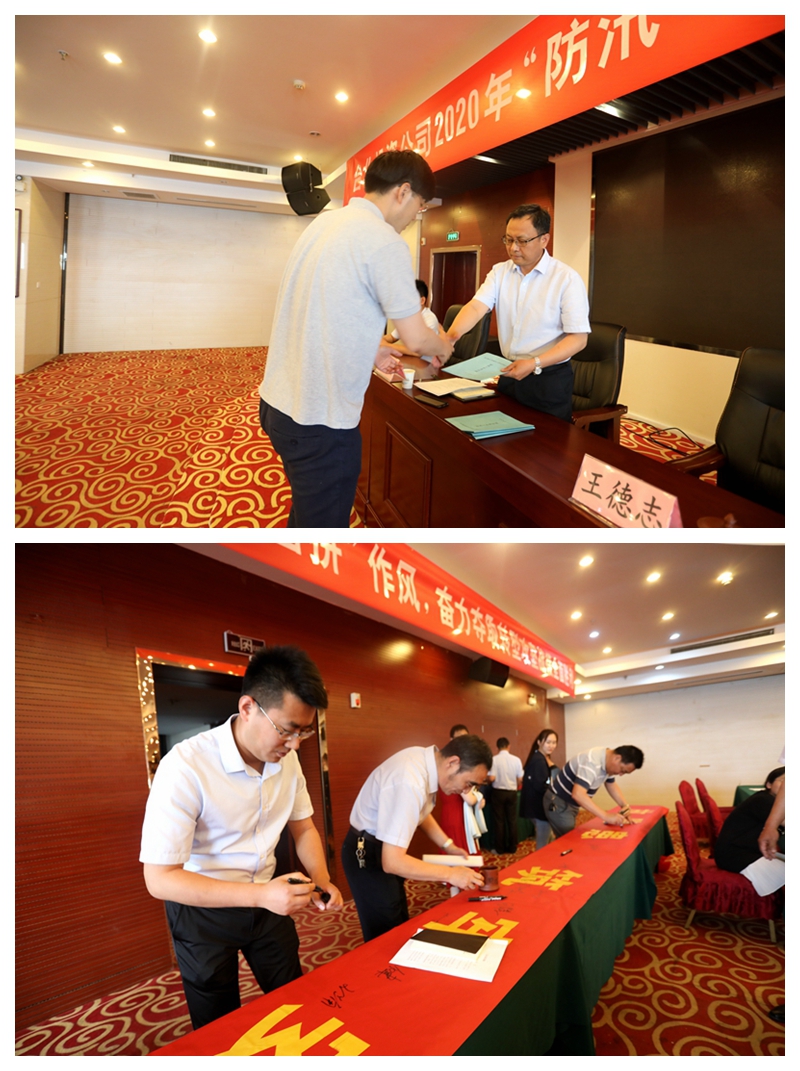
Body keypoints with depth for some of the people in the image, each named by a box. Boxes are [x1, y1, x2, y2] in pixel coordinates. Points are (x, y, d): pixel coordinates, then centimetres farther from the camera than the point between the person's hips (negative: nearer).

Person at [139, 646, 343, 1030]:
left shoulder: (287, 758, -11)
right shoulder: (185, 766, -31)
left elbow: (303, 828, 5)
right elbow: (159, 879, -29)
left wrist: (322, 881, -14)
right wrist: (260, 895, -36)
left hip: (265, 897, 5)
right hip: (201, 908, -5)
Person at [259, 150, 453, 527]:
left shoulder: (323, 222, 12)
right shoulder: (385, 242, -14)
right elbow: (416, 339, -11)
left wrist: (370, 350, 24)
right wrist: (443, 346, 10)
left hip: (277, 400, 9)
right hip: (319, 420, -9)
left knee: (306, 515, 26)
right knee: (323, 525, 5)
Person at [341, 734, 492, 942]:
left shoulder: (425, 760, -7)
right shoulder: (410, 782, -35)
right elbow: (392, 862, -33)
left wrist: (448, 845, 3)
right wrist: (450, 873, -25)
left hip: (385, 848, 9)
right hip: (367, 855, -9)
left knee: (399, 928, 19)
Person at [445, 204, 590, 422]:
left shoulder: (567, 279, -11)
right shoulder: (500, 272, 4)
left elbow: (578, 338, -14)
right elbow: (476, 306, -11)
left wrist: (534, 364, -25)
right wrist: (451, 335, -31)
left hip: (549, 379, -4)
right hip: (508, 374, 5)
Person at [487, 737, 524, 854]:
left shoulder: (494, 759, -12)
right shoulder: (516, 759, -5)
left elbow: (491, 778, -17)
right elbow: (520, 779, -2)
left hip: (498, 792, -2)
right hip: (512, 792, 2)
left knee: (499, 820, 7)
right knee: (512, 820, 13)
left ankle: (500, 849, 12)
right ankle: (512, 847, 18)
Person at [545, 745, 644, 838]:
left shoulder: (609, 762, -3)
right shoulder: (592, 762, -32)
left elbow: (611, 785, 13)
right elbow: (578, 794, -42)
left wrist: (625, 806, -2)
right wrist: (607, 816, -41)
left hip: (572, 803, 9)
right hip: (558, 803, -9)